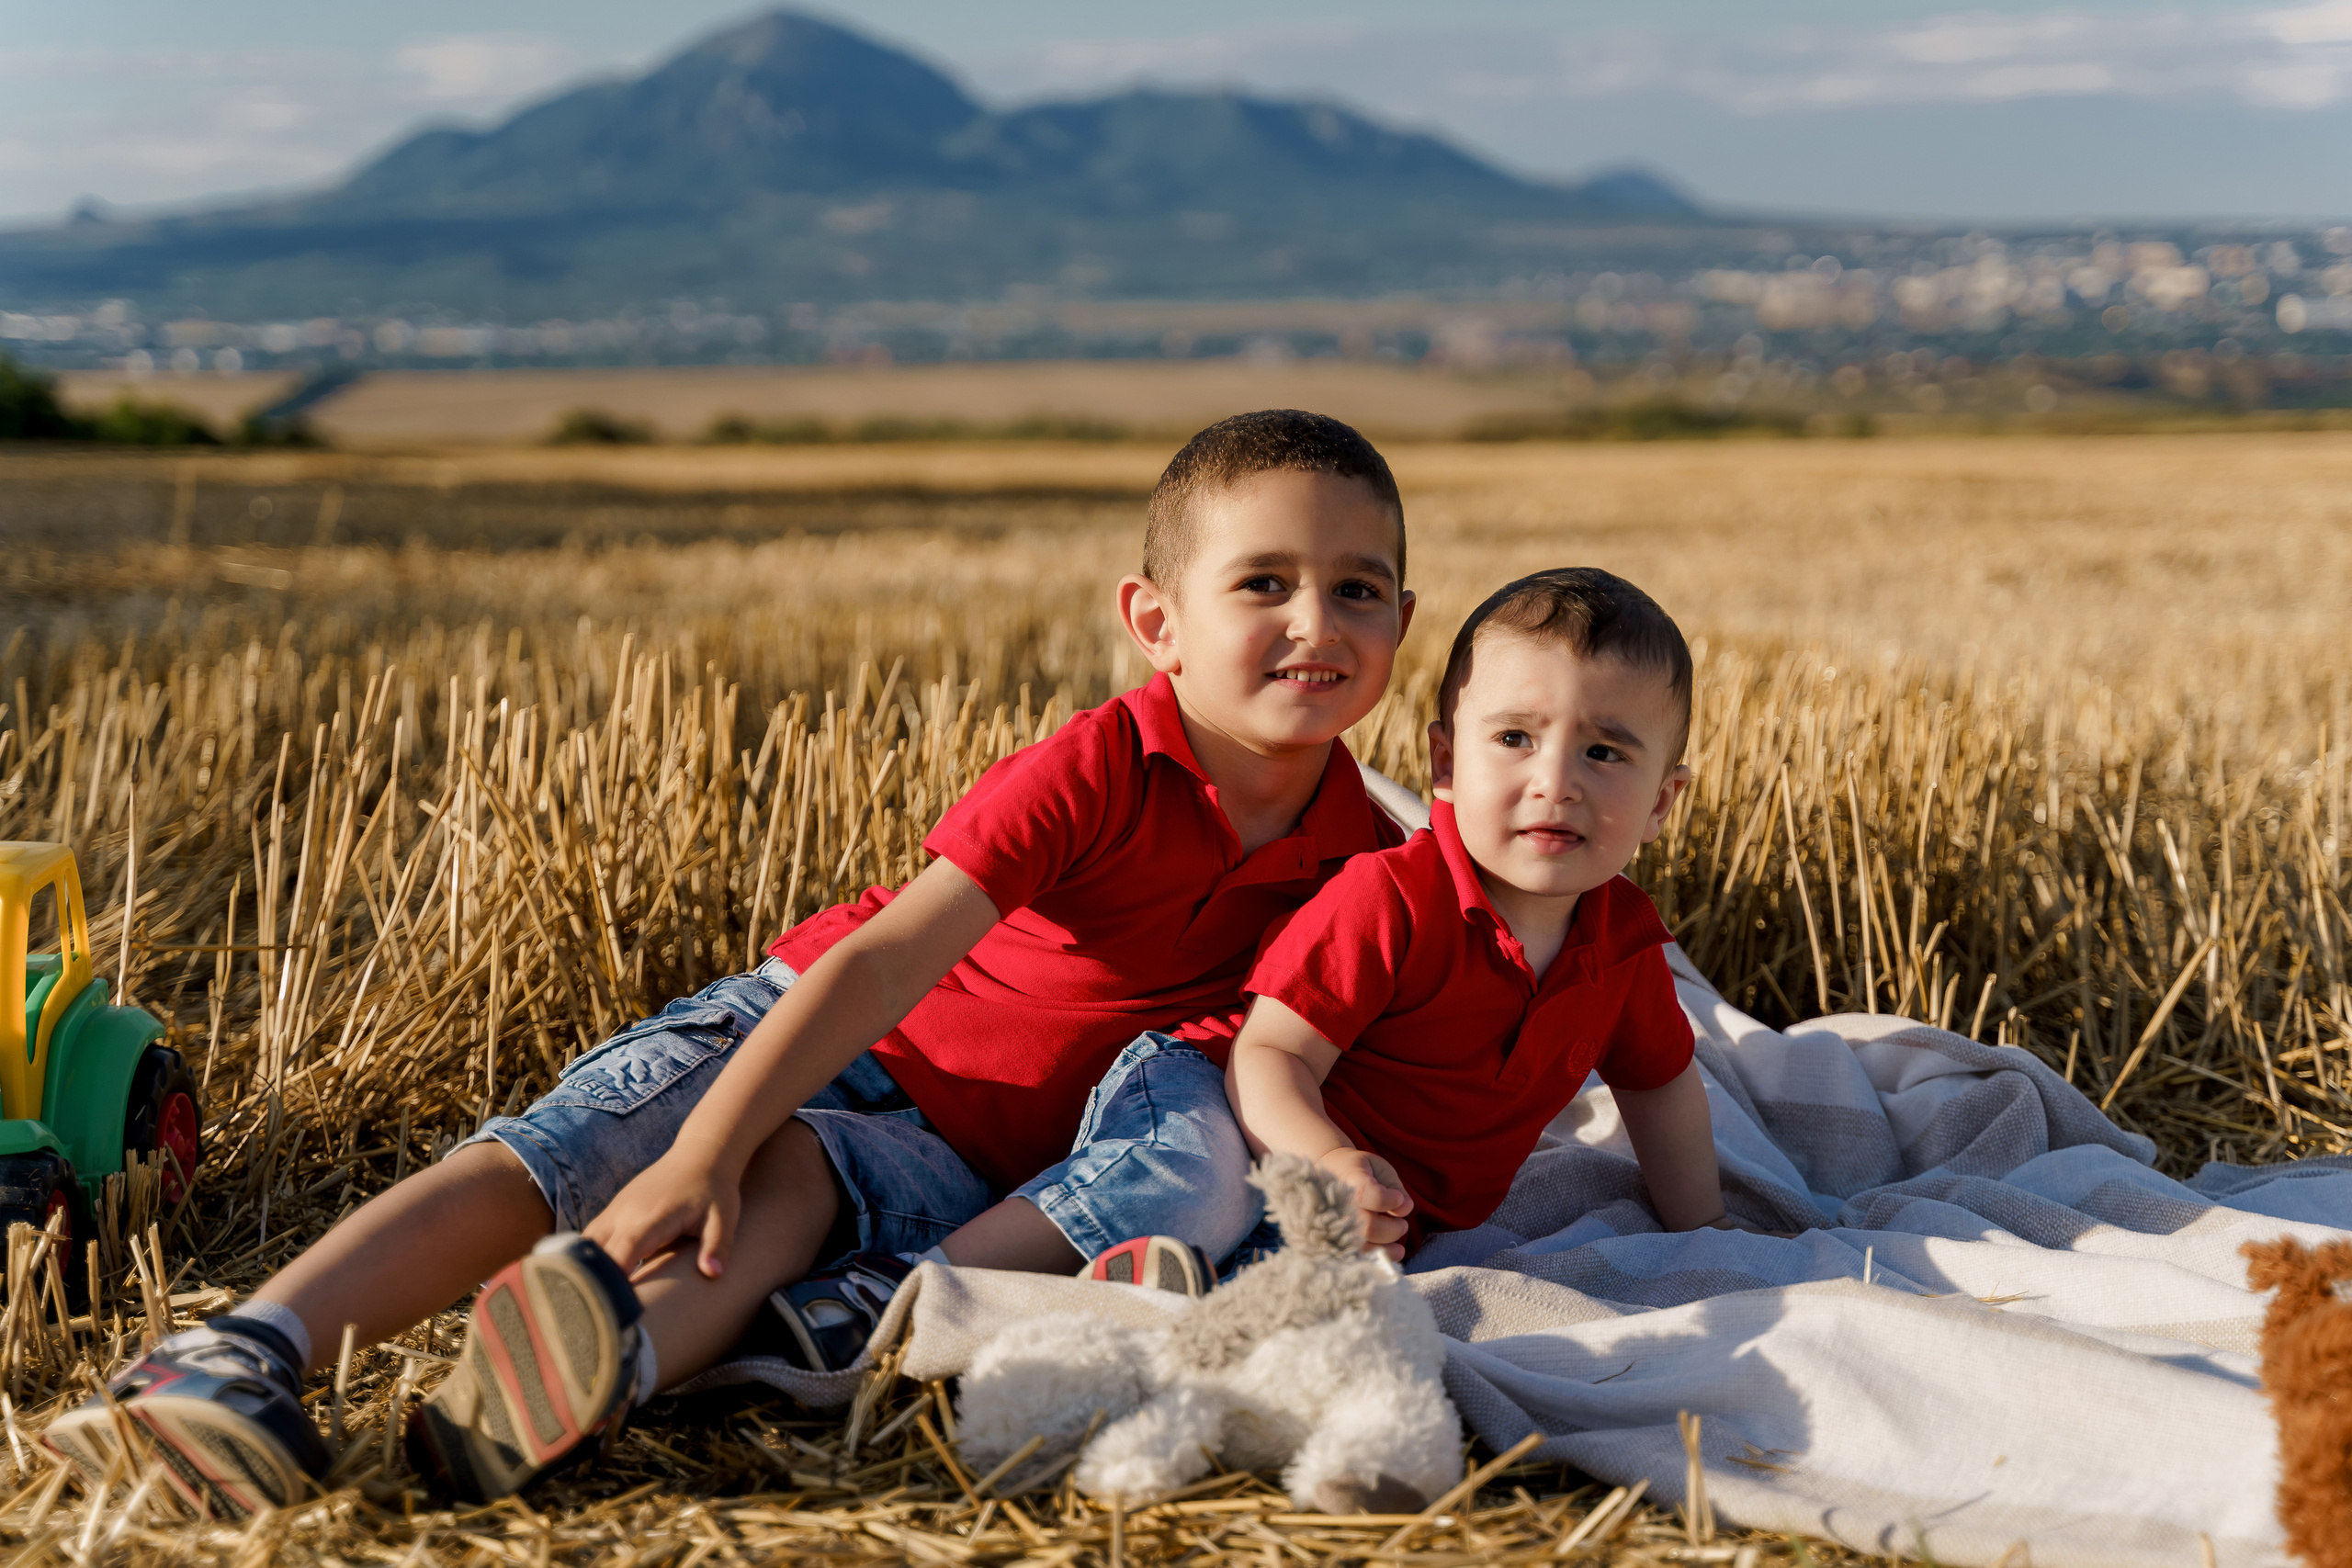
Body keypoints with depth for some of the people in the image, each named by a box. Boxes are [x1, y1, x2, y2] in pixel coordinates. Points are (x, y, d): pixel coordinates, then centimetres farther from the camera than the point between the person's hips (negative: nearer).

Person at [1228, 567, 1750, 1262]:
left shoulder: (1624, 936, -2)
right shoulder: (1387, 901, -22)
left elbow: (1657, 1079, 18)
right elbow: (1270, 1053, -23)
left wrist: (1700, 1224, 24)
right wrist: (1328, 1162, -42)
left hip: (1423, 1228, 7)